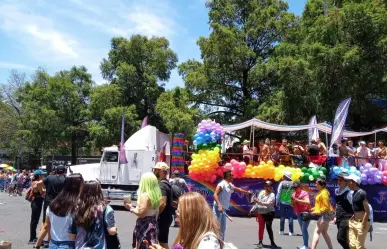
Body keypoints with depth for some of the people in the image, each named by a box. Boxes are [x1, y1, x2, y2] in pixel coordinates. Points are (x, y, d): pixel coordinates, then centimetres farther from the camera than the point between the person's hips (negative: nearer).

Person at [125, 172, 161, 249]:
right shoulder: (155, 194, 5)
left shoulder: (144, 195, -20)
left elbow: (141, 213, -20)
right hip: (152, 222, 8)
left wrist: (131, 208, -7)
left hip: (145, 224, -8)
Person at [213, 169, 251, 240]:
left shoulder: (230, 186, 14)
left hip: (223, 209, 9)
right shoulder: (221, 184, -14)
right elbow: (215, 195, -23)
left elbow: (238, 189, 33)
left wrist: (247, 192, 43)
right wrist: (219, 205, -33)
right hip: (218, 208, -9)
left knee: (223, 227, 12)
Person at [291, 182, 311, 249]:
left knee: (304, 229, -12)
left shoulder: (304, 193, -10)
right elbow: (292, 205, 13)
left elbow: (308, 202, -24)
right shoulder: (294, 194, 9)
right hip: (299, 214, 7)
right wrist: (293, 201, -9)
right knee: (302, 229, 10)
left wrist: (297, 200, -25)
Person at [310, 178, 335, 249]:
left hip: (325, 214, -10)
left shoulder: (323, 193, -19)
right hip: (325, 214, 10)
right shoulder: (321, 192, 11)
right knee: (324, 232, 16)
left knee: (316, 232, -8)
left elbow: (326, 207, -22)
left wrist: (317, 212, -22)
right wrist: (314, 209, 6)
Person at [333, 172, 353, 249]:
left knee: (340, 238, -10)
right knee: (344, 238, 12)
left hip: (346, 219, -8)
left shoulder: (349, 193, -16)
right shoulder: (337, 191, 9)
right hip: (339, 218, 8)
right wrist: (336, 216, 19)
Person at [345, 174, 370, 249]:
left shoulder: (362, 193, -16)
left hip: (361, 223, -9)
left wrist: (363, 225, -19)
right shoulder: (354, 193, 11)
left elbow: (367, 211, -17)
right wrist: (352, 218, 12)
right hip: (353, 222, 9)